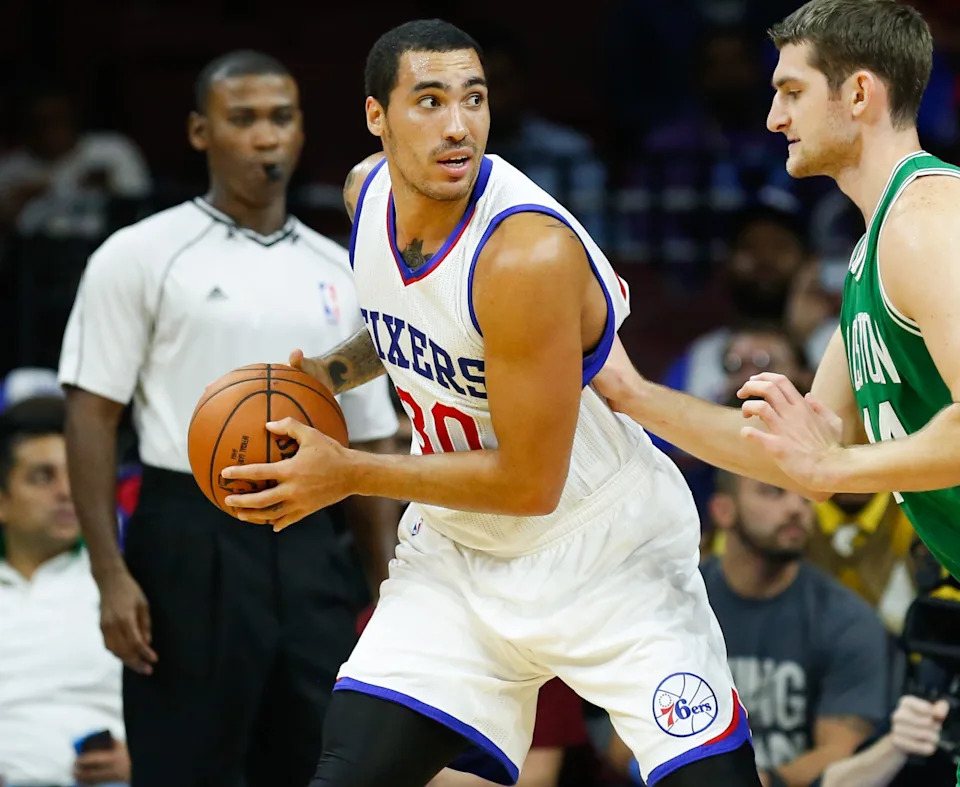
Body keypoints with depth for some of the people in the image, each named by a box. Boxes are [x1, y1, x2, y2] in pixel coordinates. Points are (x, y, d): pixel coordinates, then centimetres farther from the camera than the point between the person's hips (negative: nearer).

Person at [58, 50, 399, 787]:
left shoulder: (336, 272, 13)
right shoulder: (141, 256, -1)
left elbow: (367, 442, 16)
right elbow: (92, 415, -5)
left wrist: (389, 587, 9)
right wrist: (112, 575, -14)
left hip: (311, 553, 5)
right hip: (195, 545, -5)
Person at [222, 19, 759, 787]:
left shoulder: (530, 253, -28)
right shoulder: (368, 191, -5)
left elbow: (530, 481, -24)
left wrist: (349, 475, -19)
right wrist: (327, 373, 2)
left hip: (605, 552, -6)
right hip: (458, 547, 6)